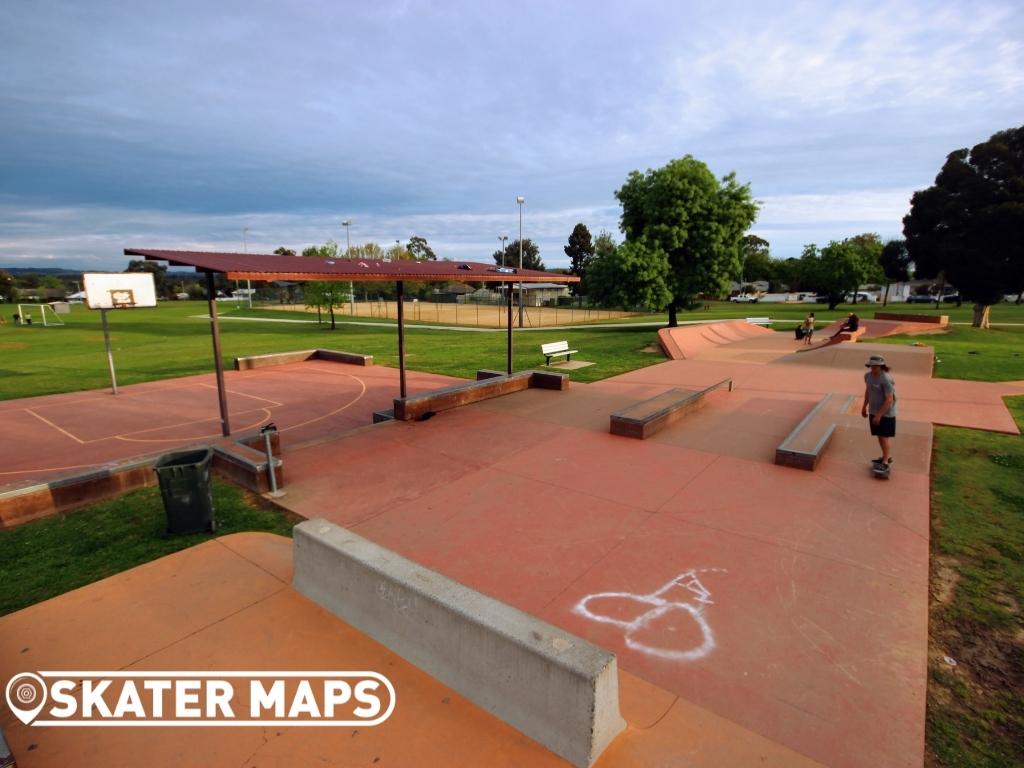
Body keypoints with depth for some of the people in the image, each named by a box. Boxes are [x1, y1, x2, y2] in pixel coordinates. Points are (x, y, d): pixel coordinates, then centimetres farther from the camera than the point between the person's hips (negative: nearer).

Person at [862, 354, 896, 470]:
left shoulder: (886, 380, -24)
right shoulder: (868, 375, 0)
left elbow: (889, 400, -23)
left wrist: (879, 415, -21)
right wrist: (864, 406, 19)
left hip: (886, 413, -7)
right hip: (873, 411, 7)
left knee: (884, 436, 1)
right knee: (879, 435, 17)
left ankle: (885, 463, 11)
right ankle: (887, 457, 33)